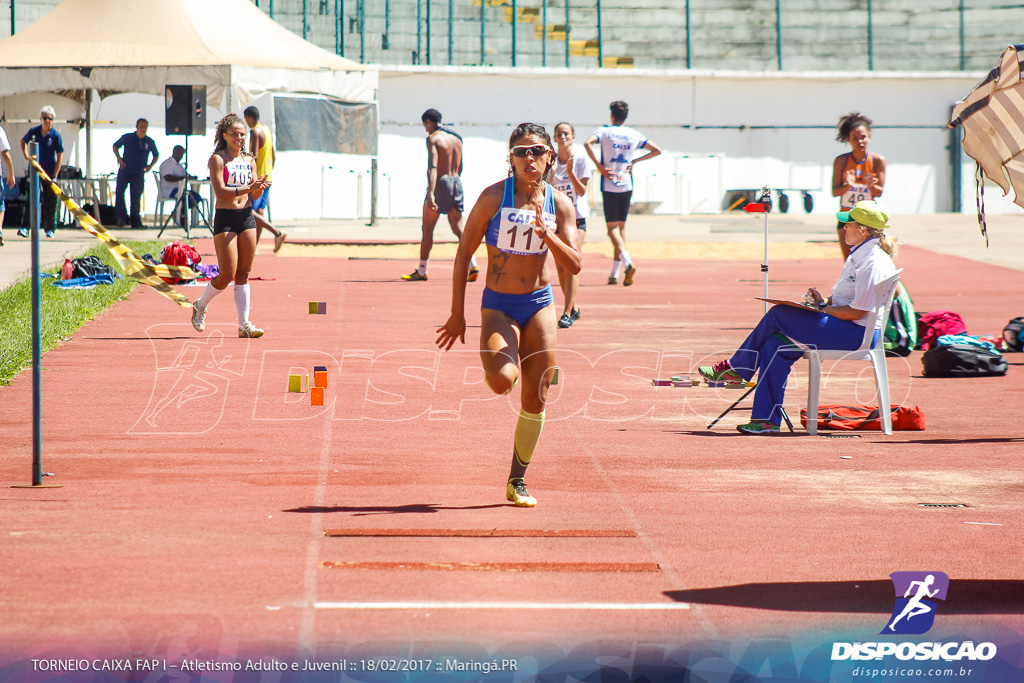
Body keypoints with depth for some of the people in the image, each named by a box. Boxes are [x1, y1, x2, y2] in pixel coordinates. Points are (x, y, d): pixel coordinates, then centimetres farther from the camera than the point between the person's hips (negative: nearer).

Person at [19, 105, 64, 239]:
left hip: (50, 172, -1)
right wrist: (26, 156, 7)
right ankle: (26, 227, -10)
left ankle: (49, 229, 15)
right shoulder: (34, 132, 1)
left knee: (50, 202, 5)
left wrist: (54, 176, -10)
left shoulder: (56, 135, -6)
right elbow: (23, 141, 22)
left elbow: (60, 156, -5)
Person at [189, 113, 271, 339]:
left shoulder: (249, 160, 12)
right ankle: (200, 306, 19)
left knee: (243, 274, 4)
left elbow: (254, 196, 12)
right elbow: (220, 191, -16)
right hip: (225, 219, -5)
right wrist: (248, 188, -25)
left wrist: (261, 187, -11)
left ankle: (244, 324, 5)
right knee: (227, 275, -6)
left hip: (246, 217, 5)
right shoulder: (217, 159, -6)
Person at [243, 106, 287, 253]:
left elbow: (254, 156, -22)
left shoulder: (255, 132, -13)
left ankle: (277, 233, -21)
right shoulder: (267, 130, 14)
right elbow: (273, 157, 20)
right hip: (267, 178, 9)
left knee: (249, 211, -10)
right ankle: (254, 245, 16)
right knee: (259, 211, 12)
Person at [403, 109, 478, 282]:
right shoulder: (457, 139, 13)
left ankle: (421, 271, 9)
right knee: (458, 228, 5)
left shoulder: (433, 138, -9)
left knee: (427, 229, 4)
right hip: (456, 183, 6)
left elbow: (432, 167, -21)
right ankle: (472, 265, -12)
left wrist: (430, 194, -29)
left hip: (440, 183, -6)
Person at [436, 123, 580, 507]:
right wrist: (457, 314, -6)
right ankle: (501, 363, 10)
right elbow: (464, 253, -5)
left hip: (540, 305, 3)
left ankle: (517, 481, 17)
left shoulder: (559, 204, -1)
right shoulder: (494, 197, -10)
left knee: (536, 398, 3)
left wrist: (546, 233, -23)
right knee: (502, 381, -28)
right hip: (498, 305, -3)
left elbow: (574, 265, -5)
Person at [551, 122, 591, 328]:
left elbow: (582, 190, -9)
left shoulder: (581, 160, -4)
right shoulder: (552, 162, 5)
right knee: (560, 268, 5)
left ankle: (567, 313, -15)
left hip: (577, 219, -4)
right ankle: (573, 308, 22)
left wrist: (570, 172, -22)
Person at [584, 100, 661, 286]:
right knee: (621, 227, 13)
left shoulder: (604, 131, -2)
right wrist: (634, 161, 12)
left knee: (612, 228, -4)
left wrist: (599, 165, -13)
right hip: (627, 186, 4)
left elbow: (587, 143, -21)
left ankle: (628, 262, -29)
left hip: (609, 186, -4)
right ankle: (614, 274, 13)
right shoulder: (634, 135, 8)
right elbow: (657, 150, 11)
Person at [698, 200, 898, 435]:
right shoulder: (860, 254, 16)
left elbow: (857, 312, -21)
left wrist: (822, 309, -11)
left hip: (857, 333, -10)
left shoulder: (873, 263, -17)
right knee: (774, 343, -4)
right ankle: (767, 420, -7)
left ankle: (735, 368, 5)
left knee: (777, 314, -12)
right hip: (844, 329, 10)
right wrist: (824, 302, 4)